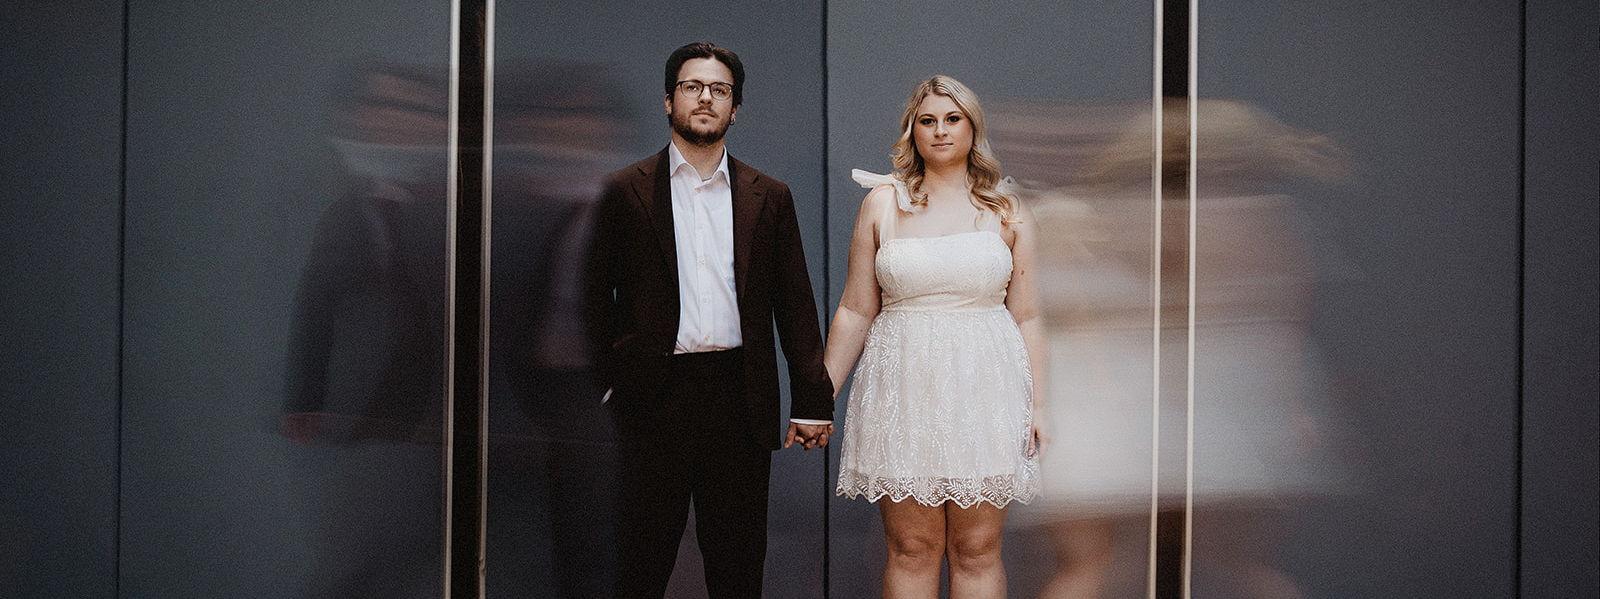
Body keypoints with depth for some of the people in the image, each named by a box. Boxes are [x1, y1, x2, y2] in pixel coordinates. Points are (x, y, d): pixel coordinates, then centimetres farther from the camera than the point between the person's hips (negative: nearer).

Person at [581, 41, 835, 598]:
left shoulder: (769, 196, 10)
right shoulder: (624, 191, 5)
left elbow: (794, 302, 8)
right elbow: (593, 297, 5)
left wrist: (812, 401, 3)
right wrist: (605, 382, -4)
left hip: (740, 400, 2)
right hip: (653, 400, -2)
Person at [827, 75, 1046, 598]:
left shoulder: (1007, 211, 8)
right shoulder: (883, 202, 7)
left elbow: (1026, 317, 7)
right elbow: (855, 311, 6)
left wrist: (1038, 404, -1)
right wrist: (820, 396, 3)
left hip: (984, 387, 0)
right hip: (903, 388, 0)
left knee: (977, 550, 2)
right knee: (911, 549, 1)